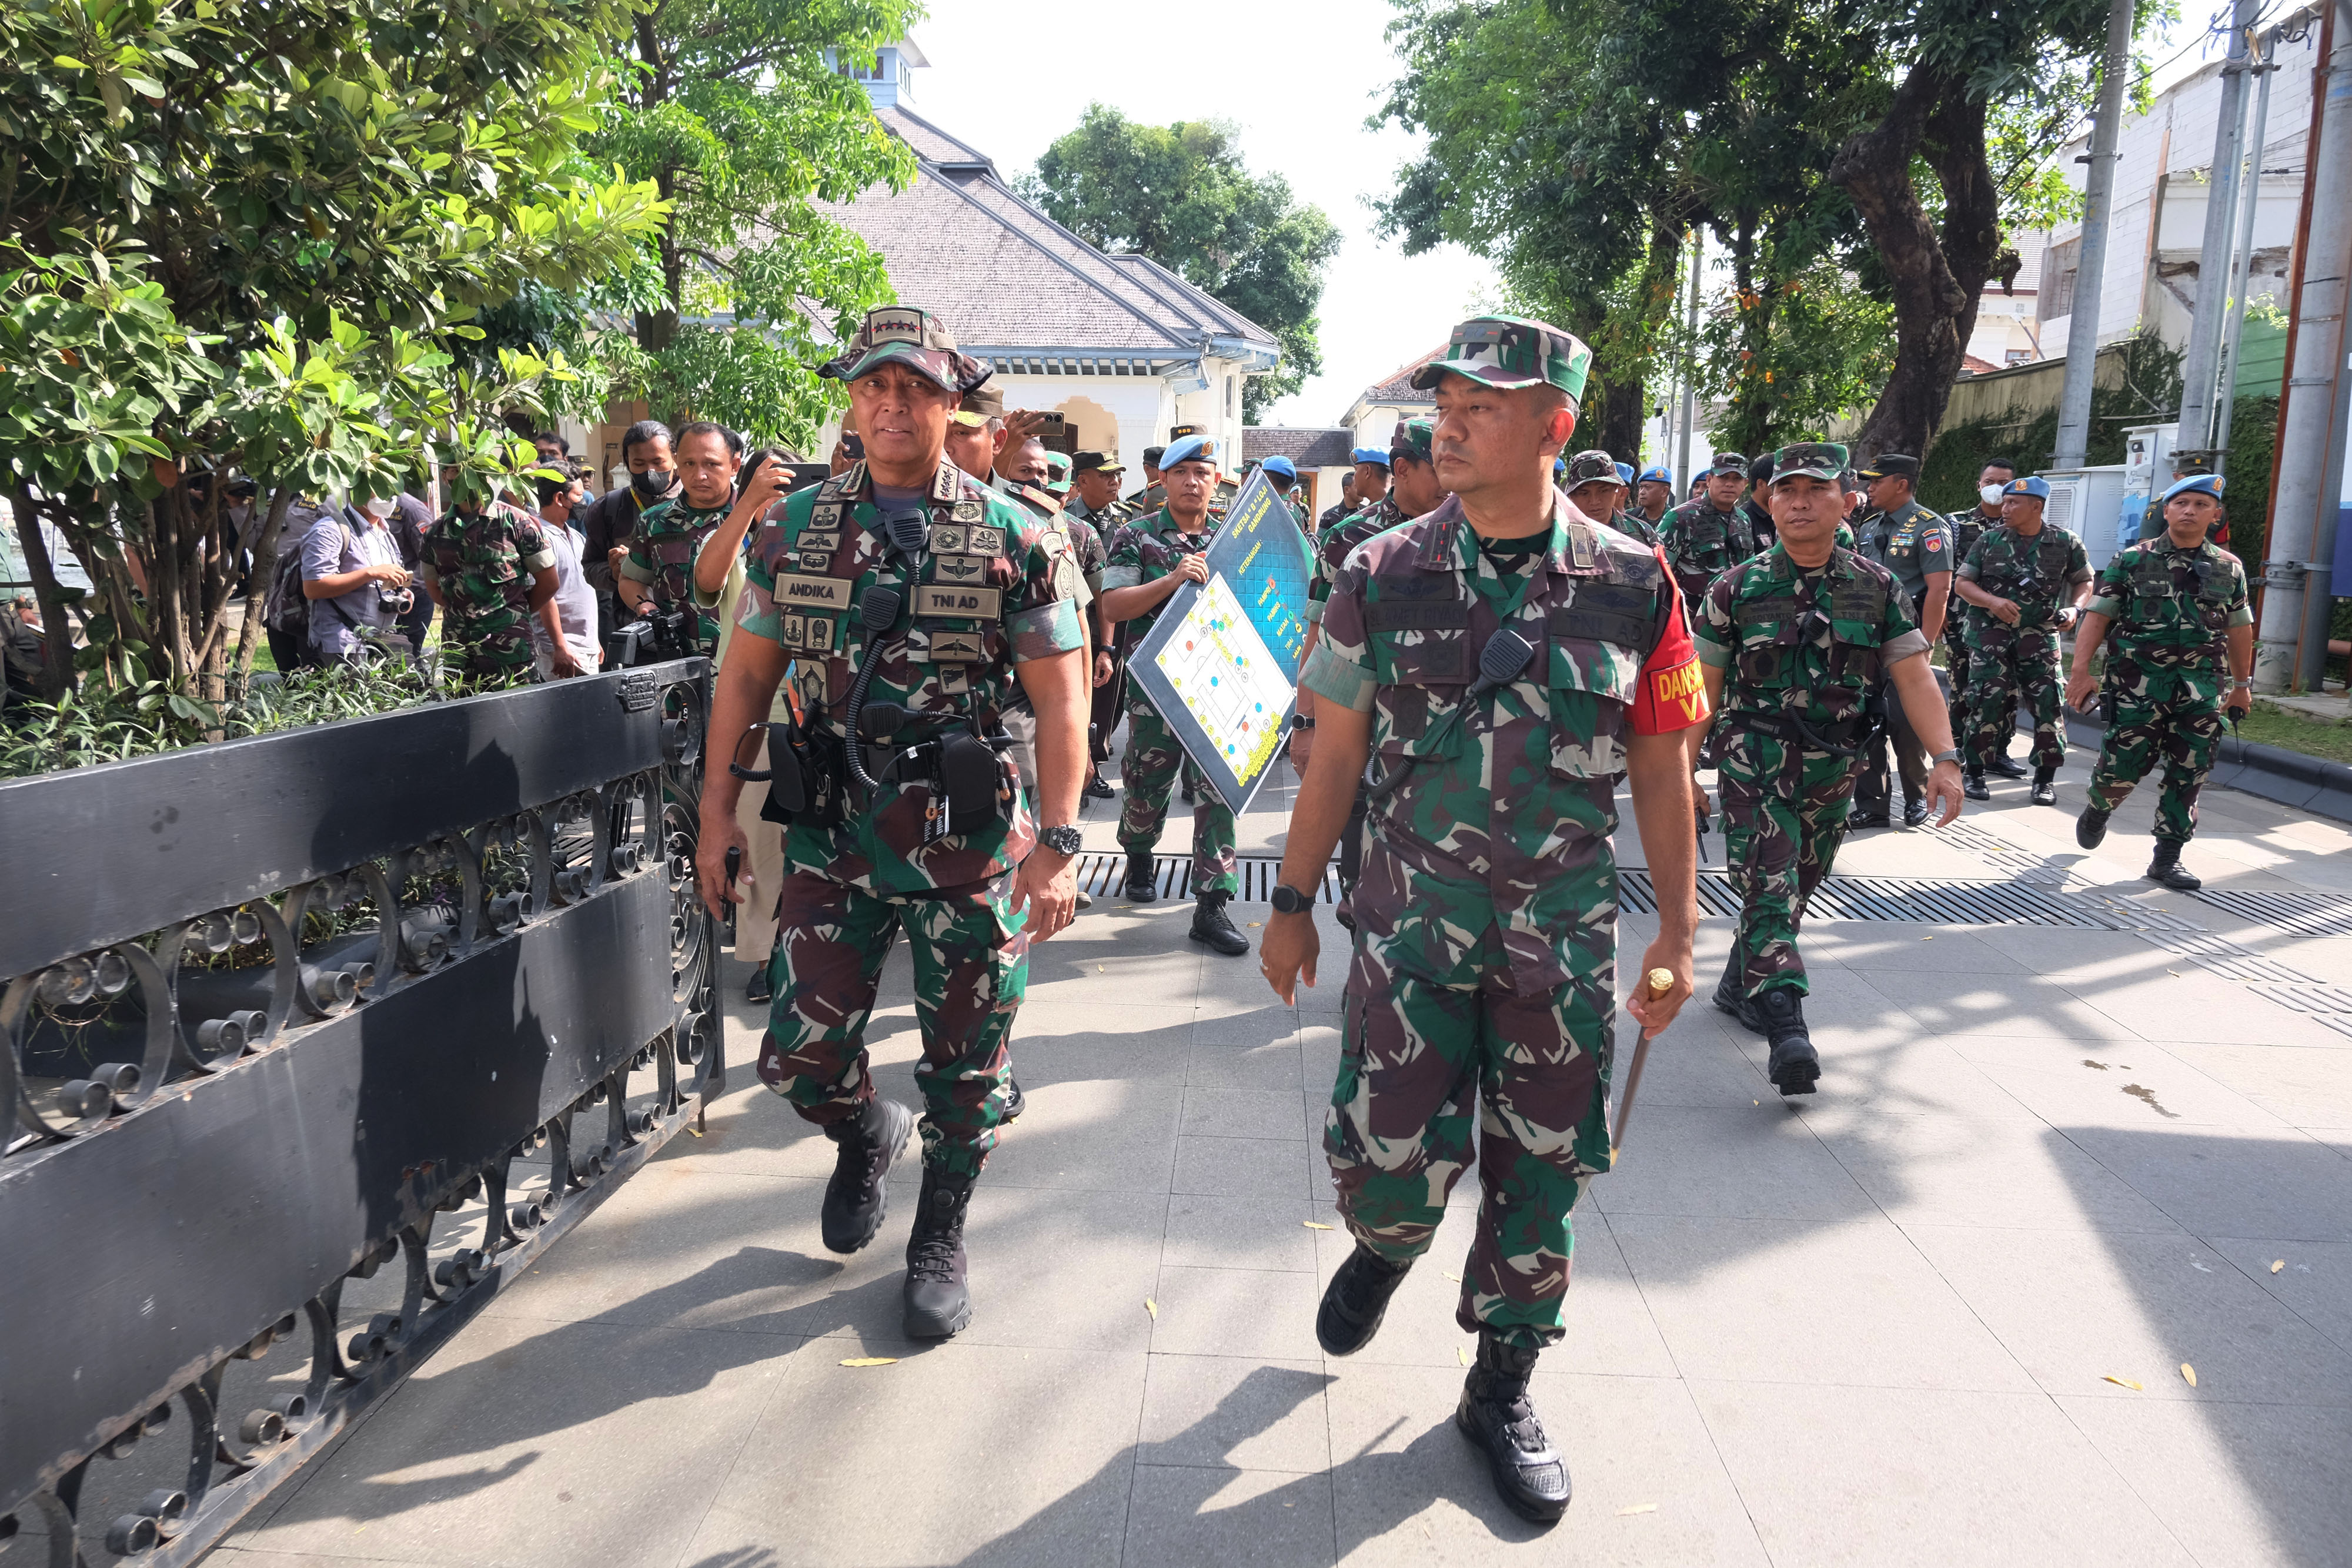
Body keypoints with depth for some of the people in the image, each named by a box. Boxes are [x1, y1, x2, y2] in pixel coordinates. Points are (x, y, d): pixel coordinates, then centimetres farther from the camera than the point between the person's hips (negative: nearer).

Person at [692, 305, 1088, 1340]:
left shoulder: (1011, 538, -3)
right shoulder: (796, 527, 6)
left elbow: (1060, 699, -5)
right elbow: (746, 672, 11)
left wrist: (1057, 842, -13)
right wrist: (719, 811, 6)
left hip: (972, 836, -2)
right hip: (832, 828, 2)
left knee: (966, 1063, 8)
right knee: (800, 1053, 4)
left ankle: (939, 1241, 31)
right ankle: (866, 1135, 39)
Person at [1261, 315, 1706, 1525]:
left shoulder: (1633, 586, -3)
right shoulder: (1382, 577, -3)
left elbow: (1660, 770, 4)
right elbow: (1334, 755, 2)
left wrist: (1675, 932, 5)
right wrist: (1292, 904, 4)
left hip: (1566, 941, 1)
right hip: (1410, 924, 0)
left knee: (1539, 1177, 10)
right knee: (1393, 1157, -3)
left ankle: (1502, 1387, 32)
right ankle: (1384, 1248, 35)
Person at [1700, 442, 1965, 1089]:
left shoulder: (1878, 589, 2)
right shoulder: (1737, 589, -3)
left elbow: (1915, 677, -1)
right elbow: (1703, 688, 1)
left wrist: (1945, 758, -13)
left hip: (1833, 774, 3)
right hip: (1754, 768, -3)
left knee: (1793, 891, 15)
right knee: (1770, 891, -14)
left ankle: (1739, 985, 35)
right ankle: (1786, 1025, -19)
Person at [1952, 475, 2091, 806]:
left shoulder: (2064, 542, 3)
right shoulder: (1989, 540, 3)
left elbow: (2084, 582, 14)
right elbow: (1961, 582, 4)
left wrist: (2073, 608, -6)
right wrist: (1992, 601, -13)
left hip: (2040, 634, 0)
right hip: (1991, 632, 0)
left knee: (2048, 703, -4)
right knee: (1987, 701, -9)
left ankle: (2046, 778, 8)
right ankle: (1975, 774, 2)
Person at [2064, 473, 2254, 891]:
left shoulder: (2229, 568, 11)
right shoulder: (2132, 560, 1)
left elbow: (2239, 629, 18)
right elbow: (2098, 615, -3)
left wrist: (2242, 684, 20)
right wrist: (2081, 671, -12)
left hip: (2202, 686, 3)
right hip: (2139, 680, -3)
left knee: (2189, 774, 2)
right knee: (2124, 762, -6)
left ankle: (2168, 856, 10)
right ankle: (2098, 810, 26)